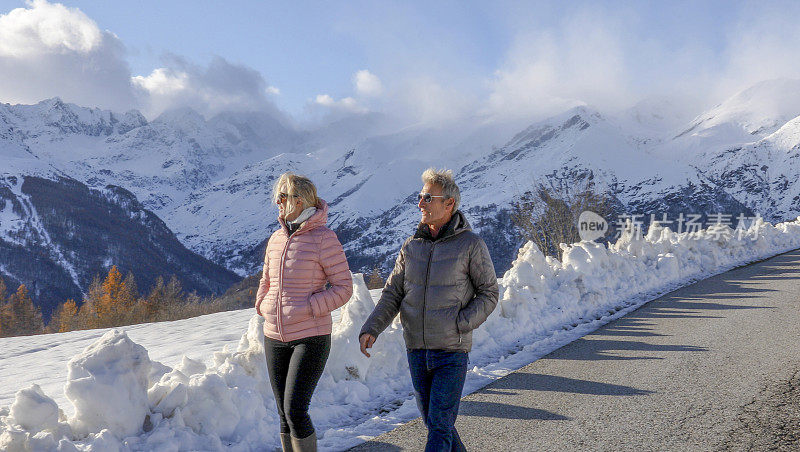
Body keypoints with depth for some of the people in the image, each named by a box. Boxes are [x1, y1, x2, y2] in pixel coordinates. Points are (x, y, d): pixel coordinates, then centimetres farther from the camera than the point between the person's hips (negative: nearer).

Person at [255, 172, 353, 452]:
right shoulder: (276, 239, 8)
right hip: (275, 337, 6)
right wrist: (263, 308, 4)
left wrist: (306, 310, -18)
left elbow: (343, 287, -11)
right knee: (284, 415, 10)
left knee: (295, 411, -11)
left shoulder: (323, 238, -11)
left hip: (311, 337, -6)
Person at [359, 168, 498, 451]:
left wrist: (458, 325, -14)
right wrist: (371, 329, -7)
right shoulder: (412, 246, 7)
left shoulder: (471, 244, -6)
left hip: (452, 352, -5)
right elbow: (393, 293, 7)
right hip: (417, 351, 5)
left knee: (440, 424, -6)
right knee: (433, 421, 14)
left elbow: (488, 293, -2)